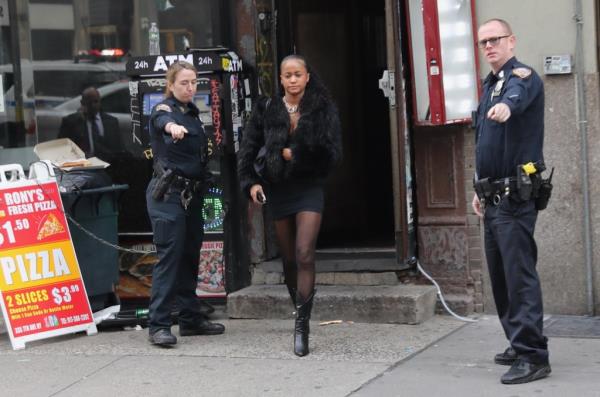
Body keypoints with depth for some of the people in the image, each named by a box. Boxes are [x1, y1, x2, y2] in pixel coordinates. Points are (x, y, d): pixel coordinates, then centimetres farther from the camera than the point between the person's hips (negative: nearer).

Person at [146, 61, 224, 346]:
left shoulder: (192, 113, 15)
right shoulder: (164, 110, -8)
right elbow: (163, 120, -34)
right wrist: (172, 126, -56)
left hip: (192, 193, 8)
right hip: (168, 194, -8)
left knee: (190, 256, 11)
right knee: (169, 256, -12)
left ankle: (191, 319, 19)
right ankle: (158, 325, -12)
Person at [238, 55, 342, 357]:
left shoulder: (323, 110, -2)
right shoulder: (266, 110, 3)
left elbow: (332, 154, -5)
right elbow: (247, 150, 4)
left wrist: (295, 154, -11)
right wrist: (250, 182, -10)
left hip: (309, 189, -3)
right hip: (277, 190, 3)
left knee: (304, 254, -16)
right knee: (289, 260, 11)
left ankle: (302, 325, -15)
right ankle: (300, 314, 28)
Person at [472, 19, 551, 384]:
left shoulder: (522, 76, -9)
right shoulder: (490, 84, 18)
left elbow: (517, 95, -36)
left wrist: (506, 105, -58)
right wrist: (480, 187, 22)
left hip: (515, 196, -10)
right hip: (495, 197, 10)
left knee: (520, 274, -13)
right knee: (501, 276, 14)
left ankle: (533, 356, -13)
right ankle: (520, 345, 24)